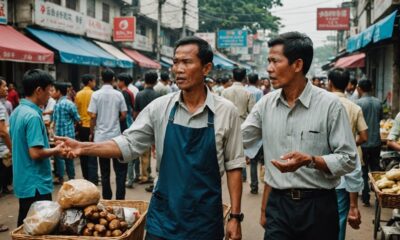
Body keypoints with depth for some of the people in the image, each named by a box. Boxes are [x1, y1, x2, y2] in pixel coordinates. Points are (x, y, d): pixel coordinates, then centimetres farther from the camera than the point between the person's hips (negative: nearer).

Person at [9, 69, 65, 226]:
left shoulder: (17, 112, 8)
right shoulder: (33, 116, -20)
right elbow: (35, 153, -25)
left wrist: (50, 147, 15)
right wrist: (56, 150, -9)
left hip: (23, 182, 9)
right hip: (36, 184, -9)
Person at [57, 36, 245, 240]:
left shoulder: (226, 111, -6)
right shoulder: (159, 107, -3)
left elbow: (233, 165, -2)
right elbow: (129, 144, 1)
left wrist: (235, 216, -3)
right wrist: (84, 147, -11)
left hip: (205, 221, -1)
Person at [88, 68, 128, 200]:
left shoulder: (96, 95, -5)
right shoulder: (118, 95, -4)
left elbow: (93, 116, -7)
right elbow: (123, 115, -2)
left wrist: (92, 132, 5)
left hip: (101, 136, 1)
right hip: (115, 135, 0)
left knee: (104, 170, 9)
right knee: (120, 169, 8)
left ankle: (107, 198, 16)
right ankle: (120, 197, 7)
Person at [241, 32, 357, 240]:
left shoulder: (329, 104, -10)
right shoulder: (266, 104, 2)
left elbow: (348, 160, -9)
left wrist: (310, 161, -23)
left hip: (317, 206, -3)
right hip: (277, 205, 3)